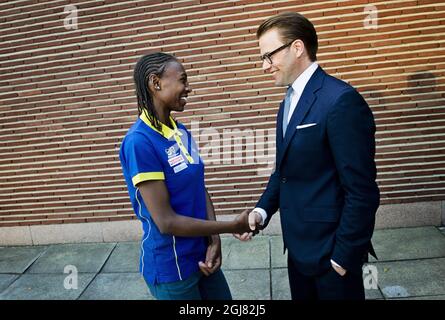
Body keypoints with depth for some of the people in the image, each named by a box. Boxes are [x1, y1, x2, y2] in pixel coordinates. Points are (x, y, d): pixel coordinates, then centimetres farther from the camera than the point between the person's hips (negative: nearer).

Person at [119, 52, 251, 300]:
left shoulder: (181, 131, 0)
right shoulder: (139, 142, -22)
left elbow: (200, 188, 4)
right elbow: (166, 222, -22)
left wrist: (214, 239, -10)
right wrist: (232, 227, -15)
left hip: (202, 254, 6)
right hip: (171, 267, -6)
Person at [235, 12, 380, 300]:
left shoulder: (341, 100, -20)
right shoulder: (290, 101, 8)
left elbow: (362, 191, -20)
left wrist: (344, 256, -15)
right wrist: (263, 211, -3)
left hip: (331, 249, -7)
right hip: (299, 245, 8)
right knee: (301, 295, 23)